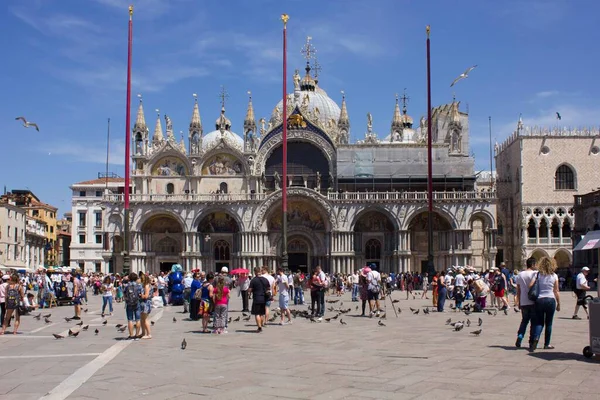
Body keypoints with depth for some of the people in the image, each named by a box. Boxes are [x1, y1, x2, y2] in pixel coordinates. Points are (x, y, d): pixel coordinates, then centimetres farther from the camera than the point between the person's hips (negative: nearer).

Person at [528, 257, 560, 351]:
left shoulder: (538, 274, 1)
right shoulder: (554, 276, 0)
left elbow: (530, 285, -11)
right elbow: (556, 292, 1)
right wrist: (558, 304, 9)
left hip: (539, 300, 1)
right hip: (550, 300, -1)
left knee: (539, 322, 7)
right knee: (548, 323, 10)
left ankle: (536, 337, -19)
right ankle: (547, 343, 14)